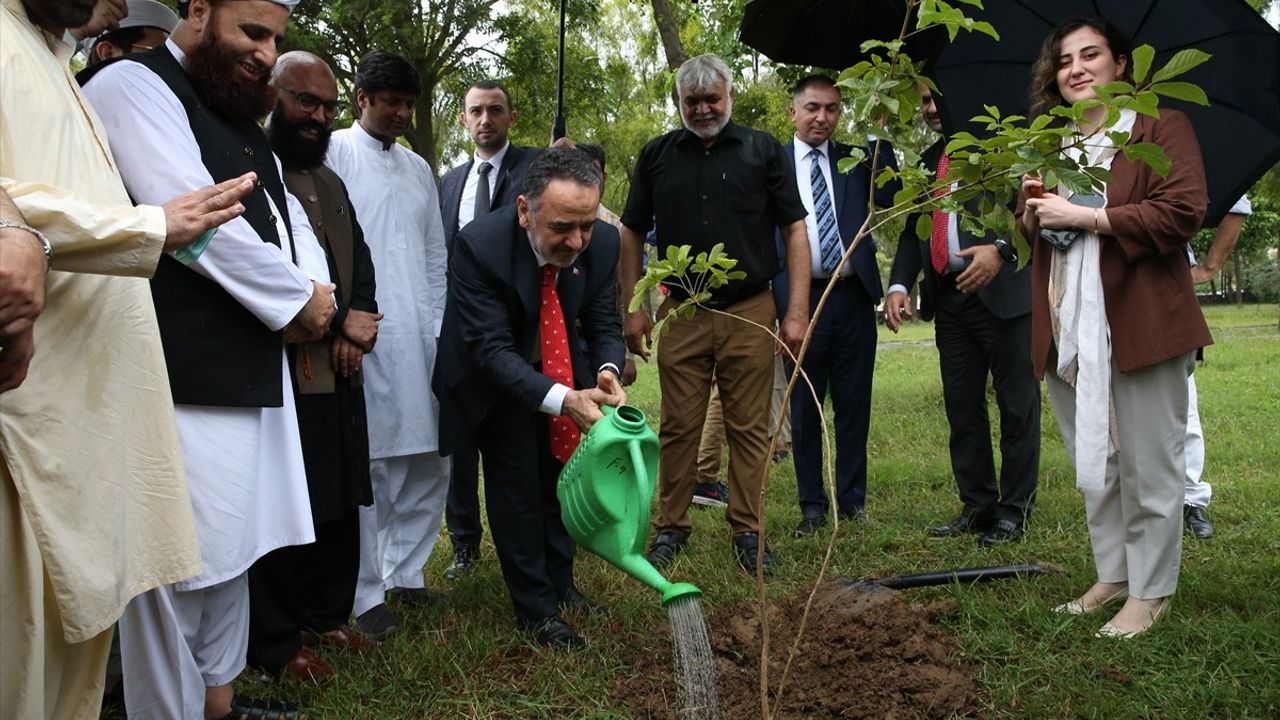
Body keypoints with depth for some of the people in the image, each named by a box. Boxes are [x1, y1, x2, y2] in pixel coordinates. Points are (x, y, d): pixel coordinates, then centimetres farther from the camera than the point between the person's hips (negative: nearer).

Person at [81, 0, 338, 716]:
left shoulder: (241, 119, 20)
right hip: (184, 382, -9)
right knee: (181, 566, -5)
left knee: (230, 548, 17)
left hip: (253, 374, 9)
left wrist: (314, 290, -3)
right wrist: (299, 300, -10)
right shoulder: (134, 85, -8)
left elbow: (286, 212, 18)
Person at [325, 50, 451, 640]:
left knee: (429, 463, 9)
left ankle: (405, 572, 23)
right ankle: (368, 593, 7)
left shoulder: (417, 167, 20)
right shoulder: (335, 153, 1)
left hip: (420, 337, 6)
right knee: (368, 464, -4)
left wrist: (440, 329, 13)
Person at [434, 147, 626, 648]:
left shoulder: (603, 242, -22)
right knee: (516, 484, -4)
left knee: (562, 474, 13)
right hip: (496, 377, -4)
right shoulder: (479, 246, -35)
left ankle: (559, 582, 33)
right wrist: (563, 400, -48)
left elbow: (604, 323, -10)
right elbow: (493, 349, -35)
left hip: (565, 369, 5)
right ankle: (535, 608, 11)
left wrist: (607, 371, -34)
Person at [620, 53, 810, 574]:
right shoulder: (657, 155, 8)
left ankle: (747, 531, 14)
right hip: (680, 313, 1)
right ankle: (671, 527, 16)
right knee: (678, 428, 5)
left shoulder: (762, 151, 3)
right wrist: (633, 308, 4)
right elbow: (632, 233, 12)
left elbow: (794, 230, 2)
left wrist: (796, 311, -5)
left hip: (749, 312, -1)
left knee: (749, 428, 3)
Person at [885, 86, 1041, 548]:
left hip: (1004, 291, -6)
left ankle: (1014, 509, 9)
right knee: (962, 407, 9)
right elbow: (913, 231, 17)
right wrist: (900, 284, 2)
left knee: (1017, 404, 1)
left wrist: (1000, 250, -26)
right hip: (949, 297, 7)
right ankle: (976, 505, 18)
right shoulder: (928, 162, 19)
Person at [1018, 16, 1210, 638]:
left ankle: (1150, 592, 11)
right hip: (1070, 327, 6)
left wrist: (1085, 216, -15)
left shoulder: (1162, 127, -1)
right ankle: (1112, 574, 25)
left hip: (1141, 323, -6)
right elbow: (1029, 234, 22)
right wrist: (1030, 212, -1)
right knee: (1093, 467, 12)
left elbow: (1184, 211, -14)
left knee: (1148, 466, 0)